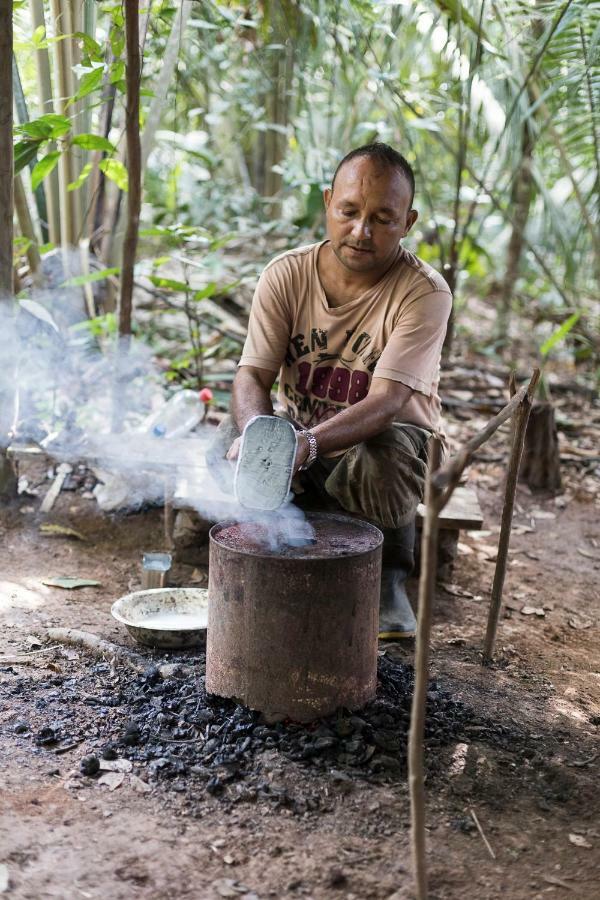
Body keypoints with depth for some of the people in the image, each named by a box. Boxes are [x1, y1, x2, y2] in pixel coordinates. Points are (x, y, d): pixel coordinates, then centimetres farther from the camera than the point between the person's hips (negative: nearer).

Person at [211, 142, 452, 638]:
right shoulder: (286, 274, -8)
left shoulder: (426, 293, -19)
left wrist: (308, 443, -48)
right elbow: (253, 375, -14)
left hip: (382, 442, -3)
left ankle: (389, 579, -6)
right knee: (232, 437, -27)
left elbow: (386, 402, -30)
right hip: (298, 437, 3)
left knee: (384, 460, -37)